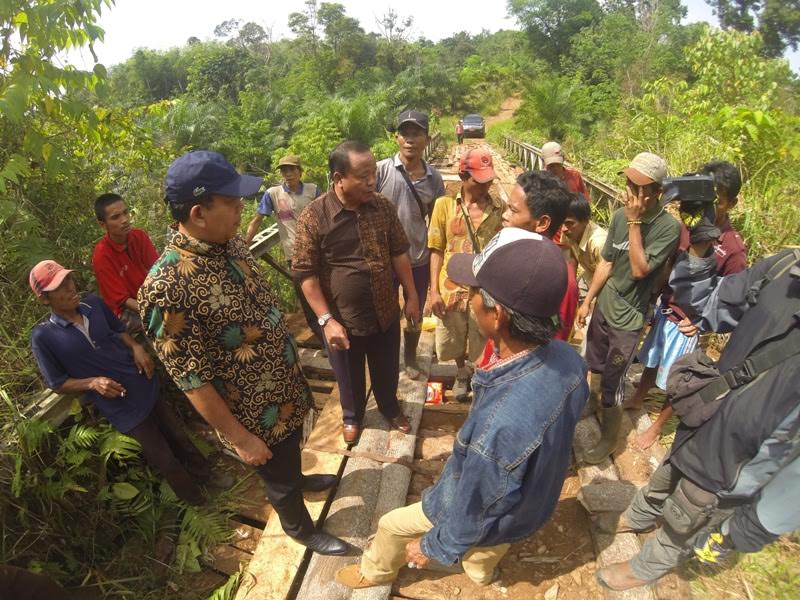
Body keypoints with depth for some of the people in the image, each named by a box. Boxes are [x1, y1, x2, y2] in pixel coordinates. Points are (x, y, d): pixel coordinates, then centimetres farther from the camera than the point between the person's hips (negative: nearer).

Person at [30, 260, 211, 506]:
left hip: (145, 385, 4)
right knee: (166, 461, 11)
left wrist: (136, 347, -7)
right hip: (121, 406, -4)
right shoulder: (43, 336, -16)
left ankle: (205, 474, 49)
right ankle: (194, 498, 39)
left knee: (178, 437, 22)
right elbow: (57, 384, -6)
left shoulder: (94, 303, -6)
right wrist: (92, 383, -22)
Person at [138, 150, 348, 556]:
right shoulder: (167, 287, -32)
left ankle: (297, 479, 65)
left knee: (292, 450, 34)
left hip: (286, 384, 7)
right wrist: (239, 437, -17)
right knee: (279, 477, 21)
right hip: (255, 413, -7)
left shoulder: (230, 242, -7)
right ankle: (300, 528, 49)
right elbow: (191, 378, -25)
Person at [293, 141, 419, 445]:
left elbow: (399, 253, 4)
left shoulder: (383, 207, -6)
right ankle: (352, 416, 49)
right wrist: (326, 320, -17)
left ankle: (390, 409, 52)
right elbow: (305, 272, -15)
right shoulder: (314, 216, -18)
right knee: (349, 375, 20)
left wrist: (411, 297, 4)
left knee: (387, 370, 23)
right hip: (343, 318, -3)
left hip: (386, 312, 3)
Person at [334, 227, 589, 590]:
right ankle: (482, 570, 71)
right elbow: (555, 433, -3)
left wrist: (433, 546, -7)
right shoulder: (568, 357, -24)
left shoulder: (500, 424, -48)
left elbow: (473, 514, -28)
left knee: (392, 526, 21)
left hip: (486, 519, -5)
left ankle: (375, 572, 52)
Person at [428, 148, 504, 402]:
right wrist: (434, 290, -6)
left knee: (484, 342, 14)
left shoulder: (499, 210, -5)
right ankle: (461, 374, 49)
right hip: (451, 289, 1)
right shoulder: (444, 205, -5)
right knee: (454, 341, 19)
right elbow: (436, 250, -3)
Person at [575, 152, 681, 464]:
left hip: (628, 317, -5)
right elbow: (606, 262, 4)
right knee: (595, 367, 23)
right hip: (603, 306, 5)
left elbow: (639, 270, -26)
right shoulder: (620, 215, -5)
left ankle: (608, 438, 25)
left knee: (612, 383, 4)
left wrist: (635, 223, -26)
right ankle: (592, 405, 48)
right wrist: (587, 300, 7)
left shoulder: (668, 227, -19)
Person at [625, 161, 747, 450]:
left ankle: (657, 426, 34)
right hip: (664, 309, 5)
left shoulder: (733, 248, -22)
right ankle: (638, 399, 51)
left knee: (673, 381, 12)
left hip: (687, 322, -5)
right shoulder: (687, 226, -8)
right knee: (651, 360, 26)